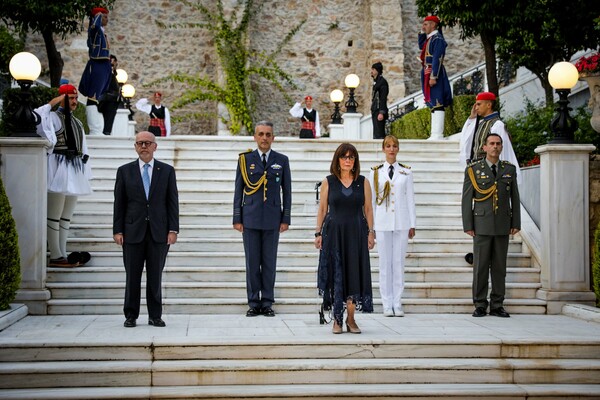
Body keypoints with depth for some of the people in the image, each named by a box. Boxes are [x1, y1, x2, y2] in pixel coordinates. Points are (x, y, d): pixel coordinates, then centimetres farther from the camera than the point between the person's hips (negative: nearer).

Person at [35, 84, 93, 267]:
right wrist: (51, 103, -16)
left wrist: (85, 173, 16)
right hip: (59, 168, -8)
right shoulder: (53, 117, -3)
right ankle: (55, 256, -2)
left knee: (66, 216, 11)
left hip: (75, 170, 8)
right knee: (55, 215, -5)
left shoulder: (77, 122, 20)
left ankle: (62, 254, 16)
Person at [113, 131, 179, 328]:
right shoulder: (125, 171, 7)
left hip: (159, 232, 0)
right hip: (133, 231, 0)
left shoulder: (167, 171, 7)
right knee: (132, 275, 3)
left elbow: (173, 202, 4)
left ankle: (155, 316, 12)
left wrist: (173, 229, -4)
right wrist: (117, 230, -2)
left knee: (156, 276, 4)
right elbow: (119, 203, 5)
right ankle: (130, 316, 12)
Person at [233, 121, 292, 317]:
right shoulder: (245, 159, 5)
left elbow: (287, 191, 7)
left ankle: (267, 303, 11)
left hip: (272, 219, 0)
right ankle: (254, 303, 10)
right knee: (252, 262, 3)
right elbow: (238, 190, 6)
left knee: (270, 262, 4)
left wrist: (286, 218, 1)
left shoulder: (282, 160, 7)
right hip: (250, 218, 0)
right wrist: (237, 218, 1)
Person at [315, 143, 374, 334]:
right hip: (334, 232, -1)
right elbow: (322, 209, 5)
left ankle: (351, 318, 8)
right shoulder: (328, 182, 4)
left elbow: (368, 209, 7)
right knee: (335, 274, 0)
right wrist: (318, 233, 0)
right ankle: (337, 319, 8)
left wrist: (370, 232, 0)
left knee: (355, 273, -1)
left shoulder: (363, 182, 6)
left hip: (356, 233, 1)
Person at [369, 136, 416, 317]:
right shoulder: (376, 172, 6)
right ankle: (387, 304, 7)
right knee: (385, 263, 2)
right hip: (382, 223, 0)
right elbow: (371, 200, 7)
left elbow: (410, 198, 7)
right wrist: (370, 226, 3)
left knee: (399, 262, 2)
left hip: (401, 223, 0)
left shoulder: (406, 172, 7)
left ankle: (397, 304, 7)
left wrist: (412, 224, 3)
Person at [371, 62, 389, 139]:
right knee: (376, 134, 10)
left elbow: (383, 98, -17)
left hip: (379, 112, -10)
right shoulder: (376, 81, 18)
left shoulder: (382, 81, -10)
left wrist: (381, 113, -23)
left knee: (379, 134, -13)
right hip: (375, 111, 10)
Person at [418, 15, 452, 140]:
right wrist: (422, 32, 21)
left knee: (437, 104, -12)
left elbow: (437, 59, -19)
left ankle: (437, 134, -15)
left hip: (434, 73, -10)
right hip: (428, 74, 10)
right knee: (434, 103, 11)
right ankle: (435, 133, 14)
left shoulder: (437, 38, -12)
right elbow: (421, 46, 34)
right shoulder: (429, 38, 15)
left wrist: (433, 77, -23)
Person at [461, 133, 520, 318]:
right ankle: (480, 305, 6)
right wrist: (468, 226, -5)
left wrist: (516, 223, 4)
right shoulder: (473, 170, 1)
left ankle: (497, 305, 11)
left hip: (503, 226, 2)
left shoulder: (510, 169, 9)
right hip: (482, 225, -2)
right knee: (480, 266, -1)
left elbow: (514, 198, 10)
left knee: (500, 267, 5)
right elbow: (467, 199, 0)